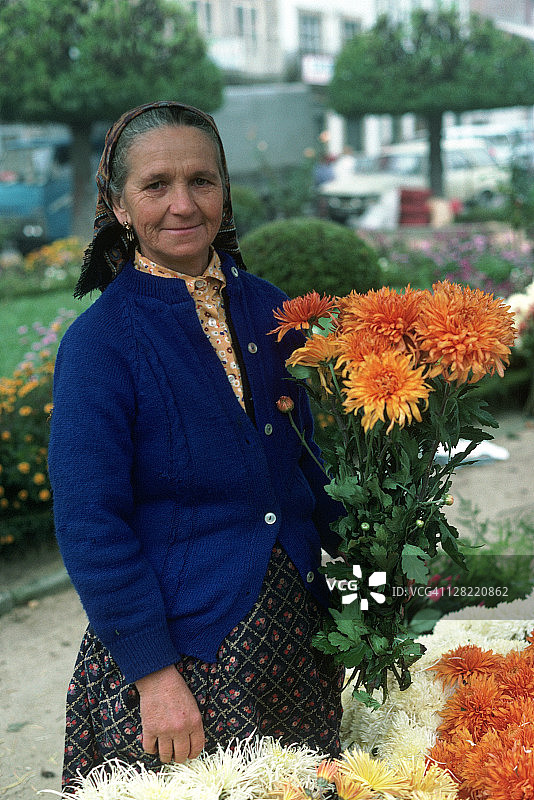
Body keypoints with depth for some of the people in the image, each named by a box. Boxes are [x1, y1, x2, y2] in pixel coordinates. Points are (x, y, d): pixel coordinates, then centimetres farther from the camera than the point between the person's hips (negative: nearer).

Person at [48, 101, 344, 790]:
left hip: (296, 635, 5)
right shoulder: (100, 341, -12)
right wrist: (155, 674, -17)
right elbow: (91, 526, -15)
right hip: (180, 648, -5)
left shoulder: (265, 308, 4)